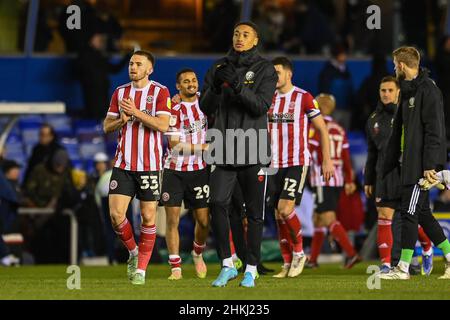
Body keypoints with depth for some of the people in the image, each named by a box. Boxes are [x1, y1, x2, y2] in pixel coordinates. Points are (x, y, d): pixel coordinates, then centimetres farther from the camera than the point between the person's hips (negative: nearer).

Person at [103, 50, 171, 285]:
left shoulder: (160, 92, -2)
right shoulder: (120, 92, 11)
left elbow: (163, 125, -13)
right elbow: (107, 126, 11)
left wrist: (136, 112, -20)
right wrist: (121, 120, -9)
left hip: (150, 165, -3)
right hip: (123, 164, 3)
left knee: (148, 216, -1)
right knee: (116, 214, -7)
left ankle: (141, 269, 8)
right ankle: (133, 252, 19)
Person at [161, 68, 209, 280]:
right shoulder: (174, 110, -8)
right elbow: (175, 147, -13)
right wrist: (204, 147, -11)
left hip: (199, 170, 3)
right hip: (174, 170, -3)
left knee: (204, 220, 1)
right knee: (172, 219, -6)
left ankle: (198, 254, 29)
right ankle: (175, 266, 2)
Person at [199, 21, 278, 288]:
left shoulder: (264, 69, 0)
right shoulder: (220, 67, 10)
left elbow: (262, 106, -12)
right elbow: (206, 108, 6)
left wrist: (237, 84, -23)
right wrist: (215, 86, -12)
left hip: (253, 151, -2)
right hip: (224, 150, 2)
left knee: (254, 212, 2)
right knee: (217, 204, -10)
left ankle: (251, 268, 11)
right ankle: (227, 265, 1)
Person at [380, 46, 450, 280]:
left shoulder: (427, 90, -12)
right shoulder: (408, 91, 18)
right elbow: (398, 132, 22)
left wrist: (430, 165, -22)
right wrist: (388, 164, 20)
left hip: (421, 165, -9)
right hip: (408, 164, 9)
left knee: (410, 212, -8)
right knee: (422, 213, 10)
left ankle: (403, 268, -5)